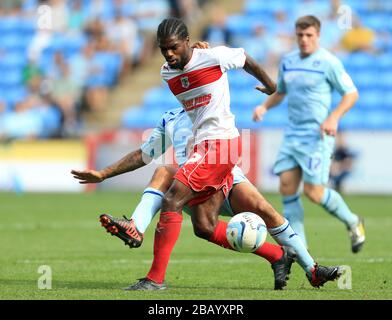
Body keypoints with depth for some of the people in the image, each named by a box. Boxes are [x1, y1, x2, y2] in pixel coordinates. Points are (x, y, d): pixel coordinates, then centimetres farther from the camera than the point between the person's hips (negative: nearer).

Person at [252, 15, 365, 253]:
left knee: (313, 192, -10)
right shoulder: (288, 62, 11)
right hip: (293, 133, 6)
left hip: (317, 135, -6)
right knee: (287, 186, -4)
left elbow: (352, 93, -5)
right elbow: (281, 92, 27)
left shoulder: (328, 62, -8)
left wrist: (334, 117, -19)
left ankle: (353, 223, 16)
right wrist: (265, 106, 7)